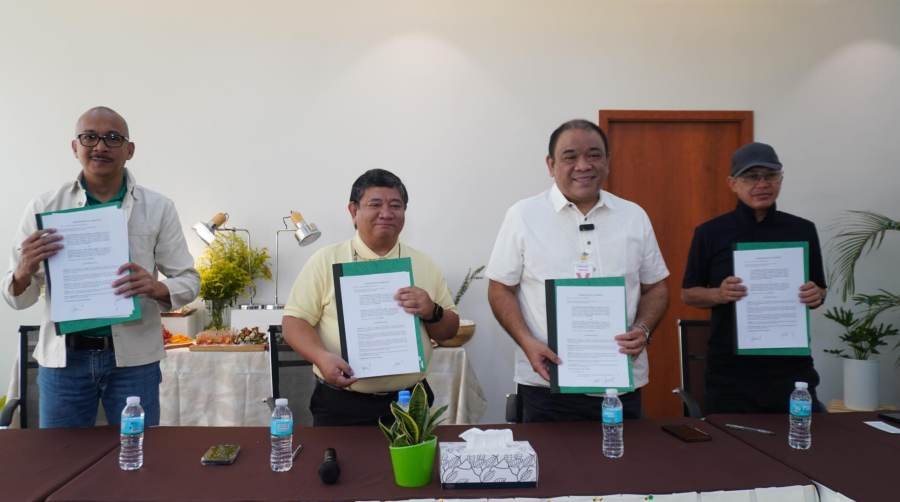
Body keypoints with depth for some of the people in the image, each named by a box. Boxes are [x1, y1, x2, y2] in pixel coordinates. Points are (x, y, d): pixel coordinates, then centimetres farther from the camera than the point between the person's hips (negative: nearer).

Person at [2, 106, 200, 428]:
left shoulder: (158, 208, 0)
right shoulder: (44, 208, 2)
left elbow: (189, 281, 2)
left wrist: (156, 288, -20)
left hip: (134, 358, 0)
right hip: (63, 357, 1)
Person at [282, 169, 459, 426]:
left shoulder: (424, 265, 6)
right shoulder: (325, 261, -1)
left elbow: (449, 331, 10)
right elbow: (294, 321, -4)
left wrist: (431, 313, -12)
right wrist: (322, 357, -23)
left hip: (410, 402, 3)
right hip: (340, 404, -2)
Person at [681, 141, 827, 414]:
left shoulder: (802, 230, 4)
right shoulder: (710, 233, -2)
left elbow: (820, 289, 13)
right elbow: (688, 293, 3)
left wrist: (816, 295, -9)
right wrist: (719, 294, -16)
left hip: (791, 365, 2)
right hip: (730, 370, -1)